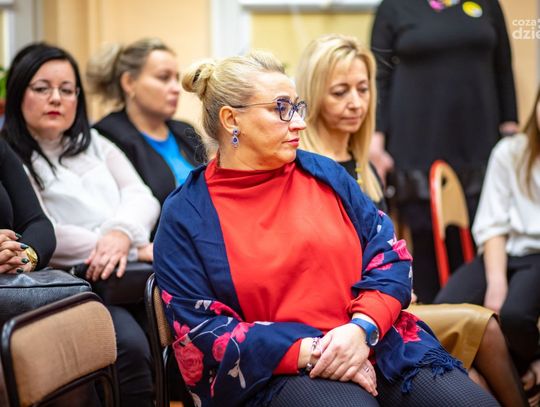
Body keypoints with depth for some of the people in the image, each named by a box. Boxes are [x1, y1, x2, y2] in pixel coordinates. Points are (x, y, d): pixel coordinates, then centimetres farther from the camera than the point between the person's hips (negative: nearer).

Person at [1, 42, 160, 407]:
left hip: (138, 271, 5)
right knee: (129, 346, -33)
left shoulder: (94, 144, 24)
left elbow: (141, 196, 11)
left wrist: (122, 232, -14)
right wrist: (135, 249, -10)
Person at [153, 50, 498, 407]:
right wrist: (308, 352, -16)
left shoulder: (324, 174, 12)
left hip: (376, 345, 4)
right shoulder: (187, 215, 1)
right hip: (277, 370, -4)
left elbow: (390, 256, 9)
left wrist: (361, 328, -12)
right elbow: (201, 330, -5)